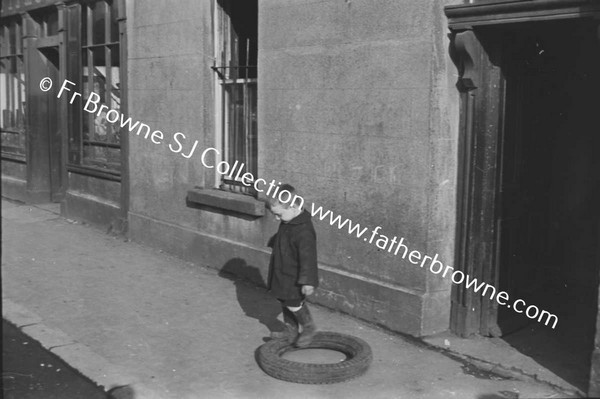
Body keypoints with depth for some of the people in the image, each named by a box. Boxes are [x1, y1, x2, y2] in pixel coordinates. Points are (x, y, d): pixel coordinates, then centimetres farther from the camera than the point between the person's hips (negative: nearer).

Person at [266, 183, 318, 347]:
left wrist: (308, 281, -28)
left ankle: (309, 327, 23)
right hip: (283, 273, 10)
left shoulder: (304, 231, -30)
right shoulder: (287, 223, 0)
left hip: (294, 278, -10)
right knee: (284, 301, 18)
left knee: (293, 303, 0)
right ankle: (291, 331, 33)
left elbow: (308, 257, -29)